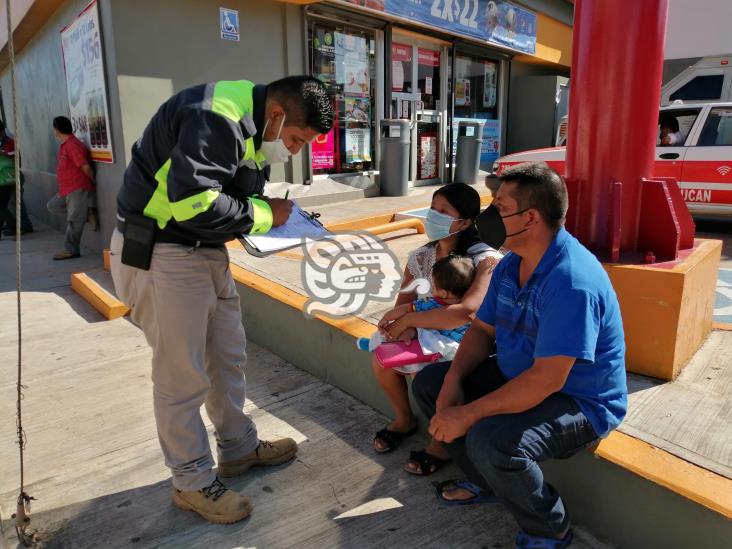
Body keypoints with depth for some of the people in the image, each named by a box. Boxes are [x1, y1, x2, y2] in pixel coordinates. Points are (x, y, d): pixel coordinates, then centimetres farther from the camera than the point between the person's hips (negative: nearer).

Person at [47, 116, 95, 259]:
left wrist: (93, 182, -9)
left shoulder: (73, 145, -18)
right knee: (52, 206, 18)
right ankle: (85, 214, 12)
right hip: (67, 189, 11)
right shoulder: (65, 145, 14)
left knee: (74, 221, -3)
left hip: (78, 189, -11)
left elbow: (85, 167, -20)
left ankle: (71, 250, 5)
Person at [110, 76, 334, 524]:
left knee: (229, 356, 16)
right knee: (183, 374, -1)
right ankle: (193, 482, 18)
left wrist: (274, 216, -3)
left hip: (205, 250, 10)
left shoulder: (253, 126, 9)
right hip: (158, 253, -10)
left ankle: (239, 449, 34)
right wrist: (263, 215, -18)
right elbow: (192, 204, -31)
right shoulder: (216, 117, -23)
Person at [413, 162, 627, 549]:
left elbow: (547, 379, -33)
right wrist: (453, 380, -12)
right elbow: (482, 329, 5)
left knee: (492, 440, -35)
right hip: (518, 376, 9)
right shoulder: (510, 264, 0)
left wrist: (469, 414, -29)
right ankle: (485, 483, 19)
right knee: (428, 382, 5)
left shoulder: (572, 281, -30)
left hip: (579, 400, -9)